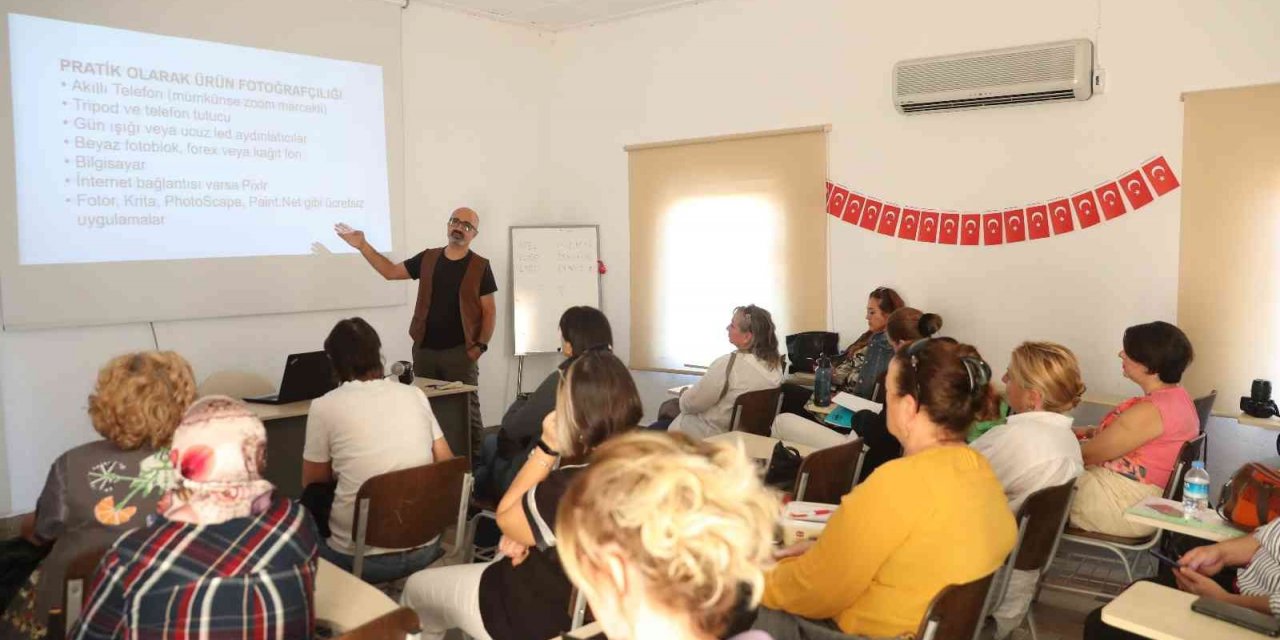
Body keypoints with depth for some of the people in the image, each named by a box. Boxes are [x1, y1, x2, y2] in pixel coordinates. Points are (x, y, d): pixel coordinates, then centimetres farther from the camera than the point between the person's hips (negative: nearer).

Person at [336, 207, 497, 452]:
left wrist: (480, 345, -13)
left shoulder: (479, 267, -4)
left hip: (460, 351, -4)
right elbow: (391, 272, 14)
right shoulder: (427, 258, 8)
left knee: (468, 409, -1)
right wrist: (362, 246, 7)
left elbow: (489, 311, -4)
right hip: (424, 349, 4)